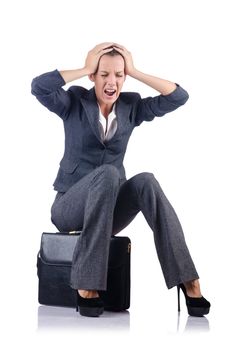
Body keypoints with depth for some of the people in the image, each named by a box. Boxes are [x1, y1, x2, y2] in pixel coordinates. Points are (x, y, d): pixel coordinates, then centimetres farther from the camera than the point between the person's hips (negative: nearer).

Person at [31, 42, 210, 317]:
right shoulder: (74, 102, -2)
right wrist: (85, 69, -13)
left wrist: (134, 71, -7)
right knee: (108, 173, -36)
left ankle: (188, 281, -33)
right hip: (70, 208, -3)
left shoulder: (131, 106, 6)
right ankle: (86, 285, -35)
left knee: (145, 181, -30)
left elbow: (178, 97, -5)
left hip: (108, 210, 3)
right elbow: (38, 86, -21)